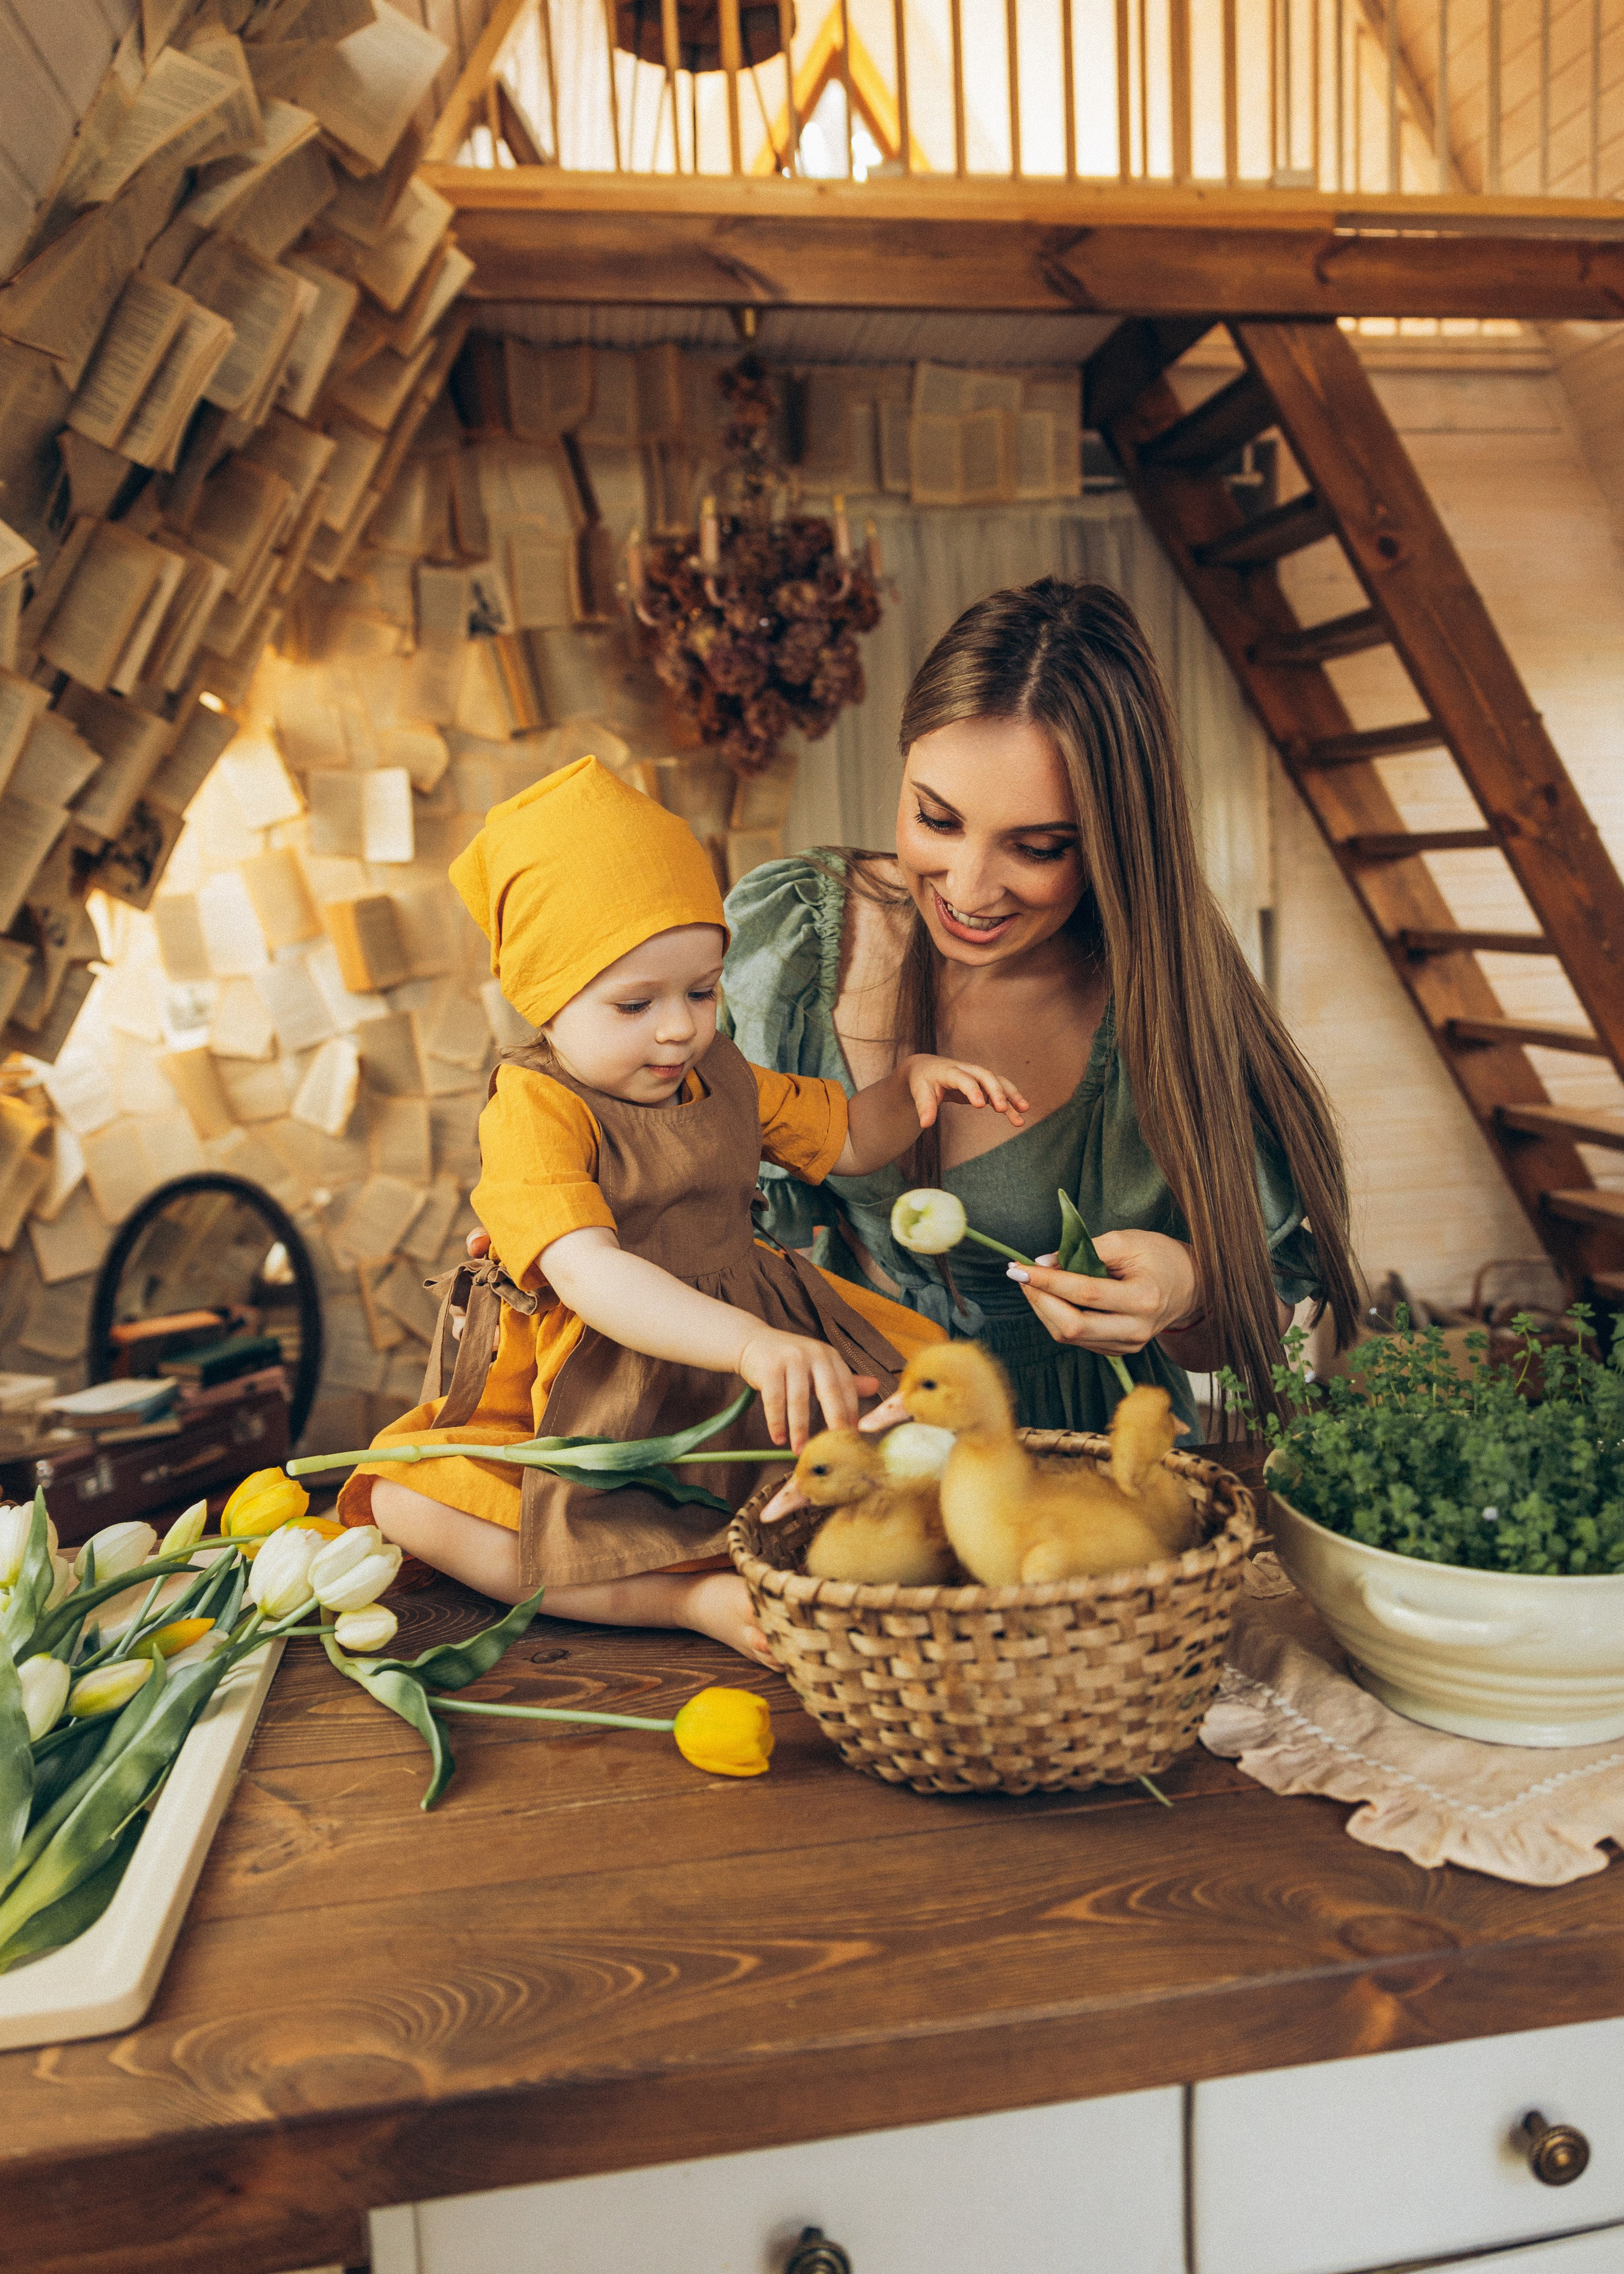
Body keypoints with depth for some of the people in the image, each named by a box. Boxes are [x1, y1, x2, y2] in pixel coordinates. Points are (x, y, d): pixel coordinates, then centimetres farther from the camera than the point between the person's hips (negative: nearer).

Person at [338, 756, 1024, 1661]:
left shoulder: (722, 1076, 7)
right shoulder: (534, 1110, -17)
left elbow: (850, 1139, 21)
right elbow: (588, 1274, -34)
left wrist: (912, 1077, -2)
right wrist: (750, 1342, -48)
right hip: (584, 1397, -5)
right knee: (403, 1504, -26)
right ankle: (687, 1597, -31)